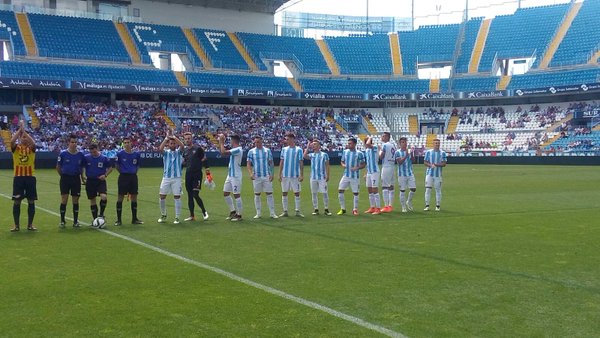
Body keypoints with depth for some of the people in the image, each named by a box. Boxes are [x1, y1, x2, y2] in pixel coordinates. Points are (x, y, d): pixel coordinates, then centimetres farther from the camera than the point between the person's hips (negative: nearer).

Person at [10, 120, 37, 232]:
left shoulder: (31, 148, 5)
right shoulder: (16, 147, 4)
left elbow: (33, 142, -19)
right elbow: (12, 141, -18)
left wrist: (24, 130, -15)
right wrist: (20, 129, -15)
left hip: (30, 177, 1)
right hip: (18, 177, -1)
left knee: (31, 201, 3)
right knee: (16, 201, 0)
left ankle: (30, 224, 13)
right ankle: (16, 225, 9)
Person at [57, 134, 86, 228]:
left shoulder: (80, 154, 3)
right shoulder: (63, 153, -3)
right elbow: (58, 167, 5)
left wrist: (82, 176, 8)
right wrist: (63, 175, 4)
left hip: (76, 178, 2)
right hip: (65, 178, -2)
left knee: (75, 200, 5)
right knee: (64, 200, -4)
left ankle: (75, 221, 14)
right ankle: (62, 221, 6)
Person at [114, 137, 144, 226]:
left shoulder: (136, 154, 4)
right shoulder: (120, 154, -5)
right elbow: (116, 165, 5)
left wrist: (134, 172, 6)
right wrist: (122, 172, 3)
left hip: (133, 177, 3)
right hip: (123, 177, -3)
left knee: (134, 197, 7)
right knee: (120, 197, -2)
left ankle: (134, 218, 17)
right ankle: (118, 219, 6)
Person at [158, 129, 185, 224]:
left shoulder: (178, 152, 6)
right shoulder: (166, 152, 7)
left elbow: (182, 145, -16)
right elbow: (160, 148, -16)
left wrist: (173, 136, -16)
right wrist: (167, 137, -17)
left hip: (177, 178, -1)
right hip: (166, 177, 1)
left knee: (177, 197, -2)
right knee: (162, 196, 1)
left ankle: (177, 217, 5)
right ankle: (163, 215, 21)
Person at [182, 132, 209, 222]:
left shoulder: (198, 149, -5)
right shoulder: (185, 151, 11)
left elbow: (204, 161, -5)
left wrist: (208, 174, -10)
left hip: (197, 174, -6)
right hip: (188, 174, 6)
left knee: (195, 195, -12)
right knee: (190, 196, 7)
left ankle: (204, 212, 6)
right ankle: (192, 216, 14)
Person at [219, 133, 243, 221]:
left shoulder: (238, 150, -18)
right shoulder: (234, 149, 12)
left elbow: (223, 152, -26)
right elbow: (223, 152, 18)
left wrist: (221, 142, -13)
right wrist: (220, 141, 10)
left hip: (236, 176, -10)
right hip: (230, 175, 10)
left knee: (236, 195, -4)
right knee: (226, 193, 14)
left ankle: (239, 215, 4)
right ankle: (233, 211, 24)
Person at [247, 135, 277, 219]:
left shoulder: (267, 150, 5)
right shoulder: (251, 151, 3)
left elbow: (271, 163, 6)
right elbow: (248, 164, 2)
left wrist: (271, 174, -3)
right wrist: (250, 173, -14)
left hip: (267, 176, 0)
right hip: (256, 176, 0)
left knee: (269, 194, -1)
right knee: (257, 194, 5)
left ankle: (272, 213, 3)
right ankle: (258, 213, 13)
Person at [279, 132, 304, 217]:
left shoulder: (299, 150, -1)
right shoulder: (284, 149, 8)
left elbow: (301, 163, -3)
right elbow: (281, 162, 9)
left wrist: (301, 175, -9)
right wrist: (279, 174, 3)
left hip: (295, 175, -3)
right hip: (285, 175, 3)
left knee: (297, 193, 1)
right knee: (284, 193, 4)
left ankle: (297, 211, 8)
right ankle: (285, 211, 11)